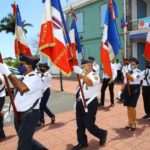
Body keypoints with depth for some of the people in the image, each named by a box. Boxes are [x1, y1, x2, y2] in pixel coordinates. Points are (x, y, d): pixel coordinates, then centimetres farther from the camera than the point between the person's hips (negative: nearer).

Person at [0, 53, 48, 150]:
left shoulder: (35, 78, -18)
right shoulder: (24, 78, 11)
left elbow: (22, 88, -36)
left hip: (30, 116, -9)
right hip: (19, 115, 9)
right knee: (26, 140, 22)